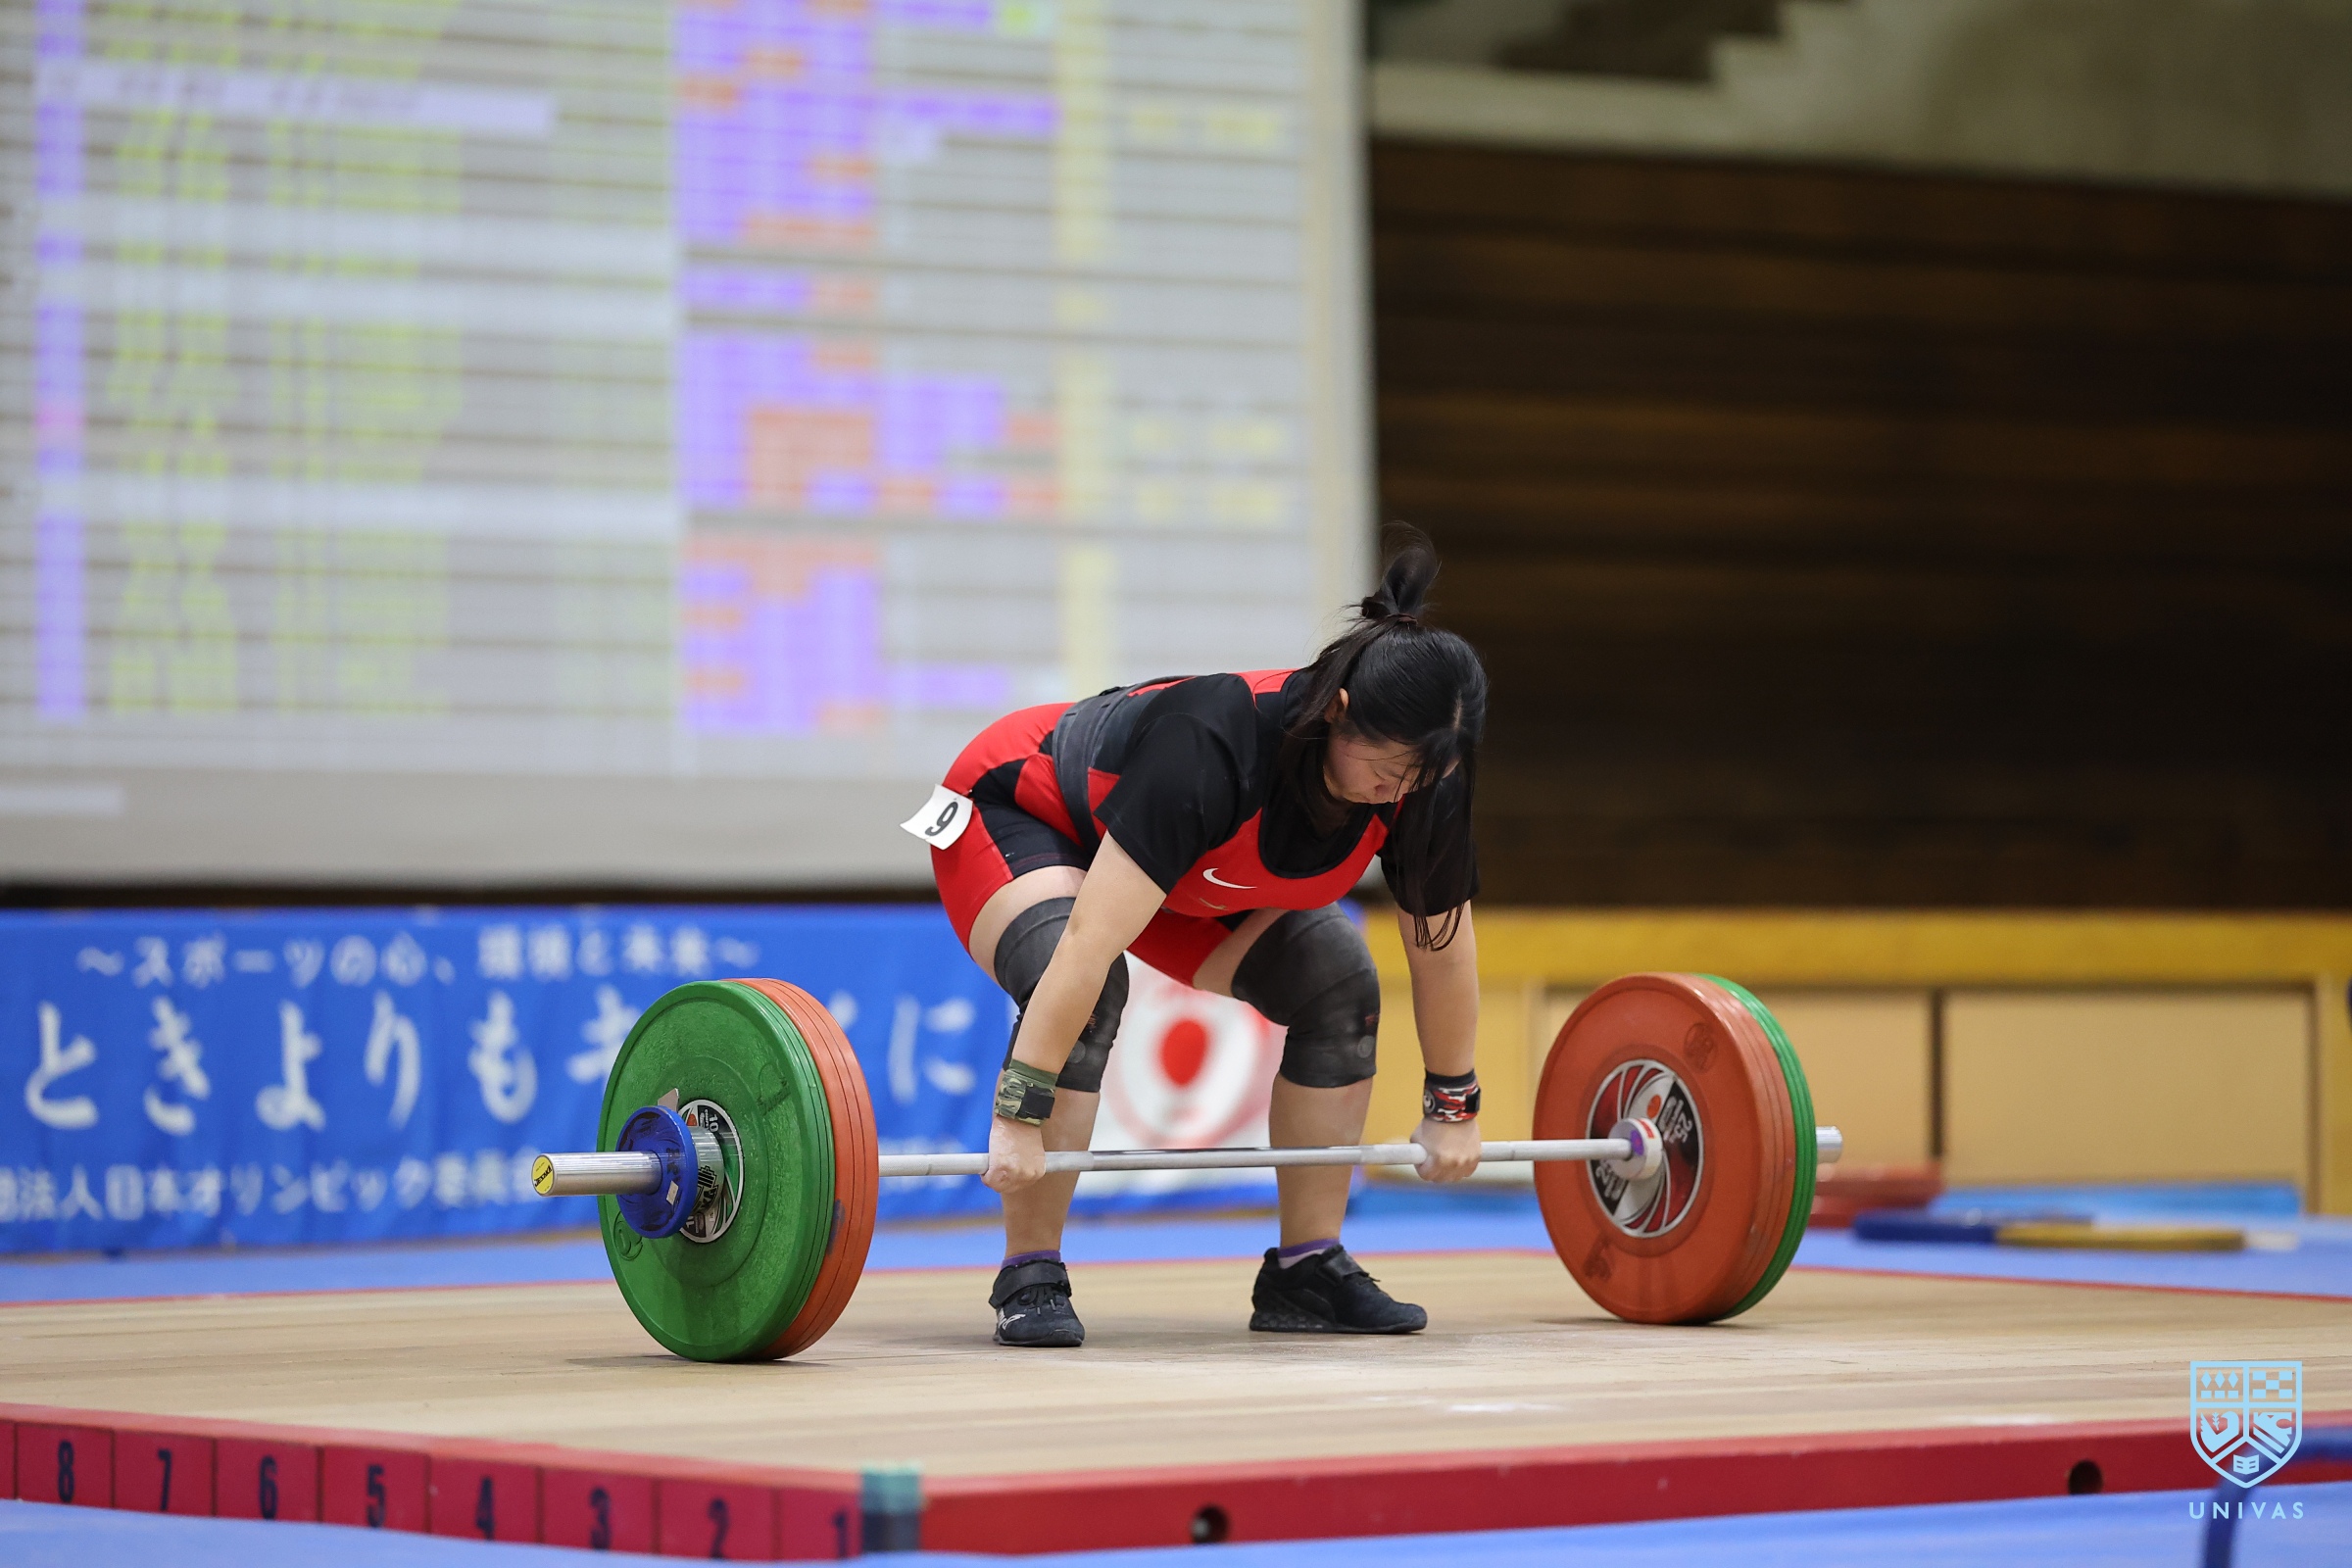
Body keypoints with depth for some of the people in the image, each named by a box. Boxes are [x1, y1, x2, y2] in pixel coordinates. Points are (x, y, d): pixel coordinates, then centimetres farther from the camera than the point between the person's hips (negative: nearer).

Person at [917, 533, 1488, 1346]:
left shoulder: (1416, 777, -24)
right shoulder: (1215, 748, -43)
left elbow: (1443, 945, -7)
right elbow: (1091, 942, -45)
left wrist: (1452, 1107, 0)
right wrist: (1017, 1118, -46)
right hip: (1018, 813, -7)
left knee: (1339, 986, -10)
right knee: (1089, 994, -34)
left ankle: (1306, 1270, 0)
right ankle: (1029, 1278, -22)